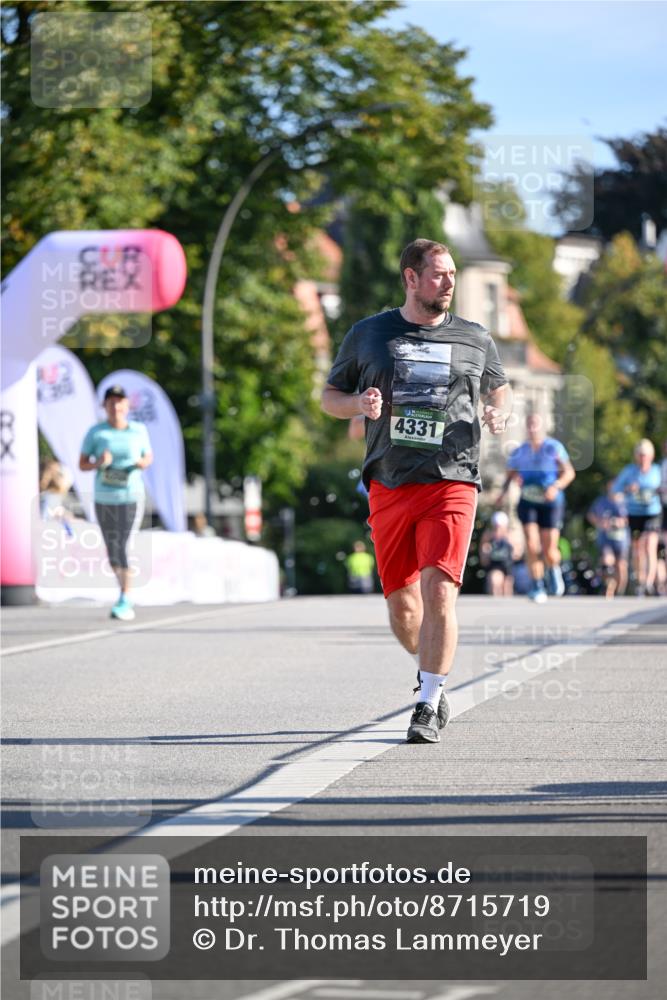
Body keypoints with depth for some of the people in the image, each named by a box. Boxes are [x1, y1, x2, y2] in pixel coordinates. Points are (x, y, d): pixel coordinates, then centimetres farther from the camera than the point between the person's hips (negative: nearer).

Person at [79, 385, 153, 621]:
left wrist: (143, 462, -11)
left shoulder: (139, 430, 0)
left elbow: (148, 458, 13)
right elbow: (82, 464, 1)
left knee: (124, 547, -14)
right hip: (104, 499, 2)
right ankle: (124, 589, 35)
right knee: (112, 550, 11)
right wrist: (99, 462, -19)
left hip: (131, 497, -2)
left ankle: (125, 601, -13)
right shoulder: (95, 433, -3)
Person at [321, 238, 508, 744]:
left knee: (439, 592, -17)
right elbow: (330, 396, 15)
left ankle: (428, 707, -12)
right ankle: (431, 674, 35)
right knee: (401, 605, 6)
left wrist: (498, 415, 2)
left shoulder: (475, 339, 9)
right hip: (389, 487, 2)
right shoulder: (368, 335, 8)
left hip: (452, 481, -1)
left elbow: (497, 389, 25)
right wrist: (360, 404, -7)